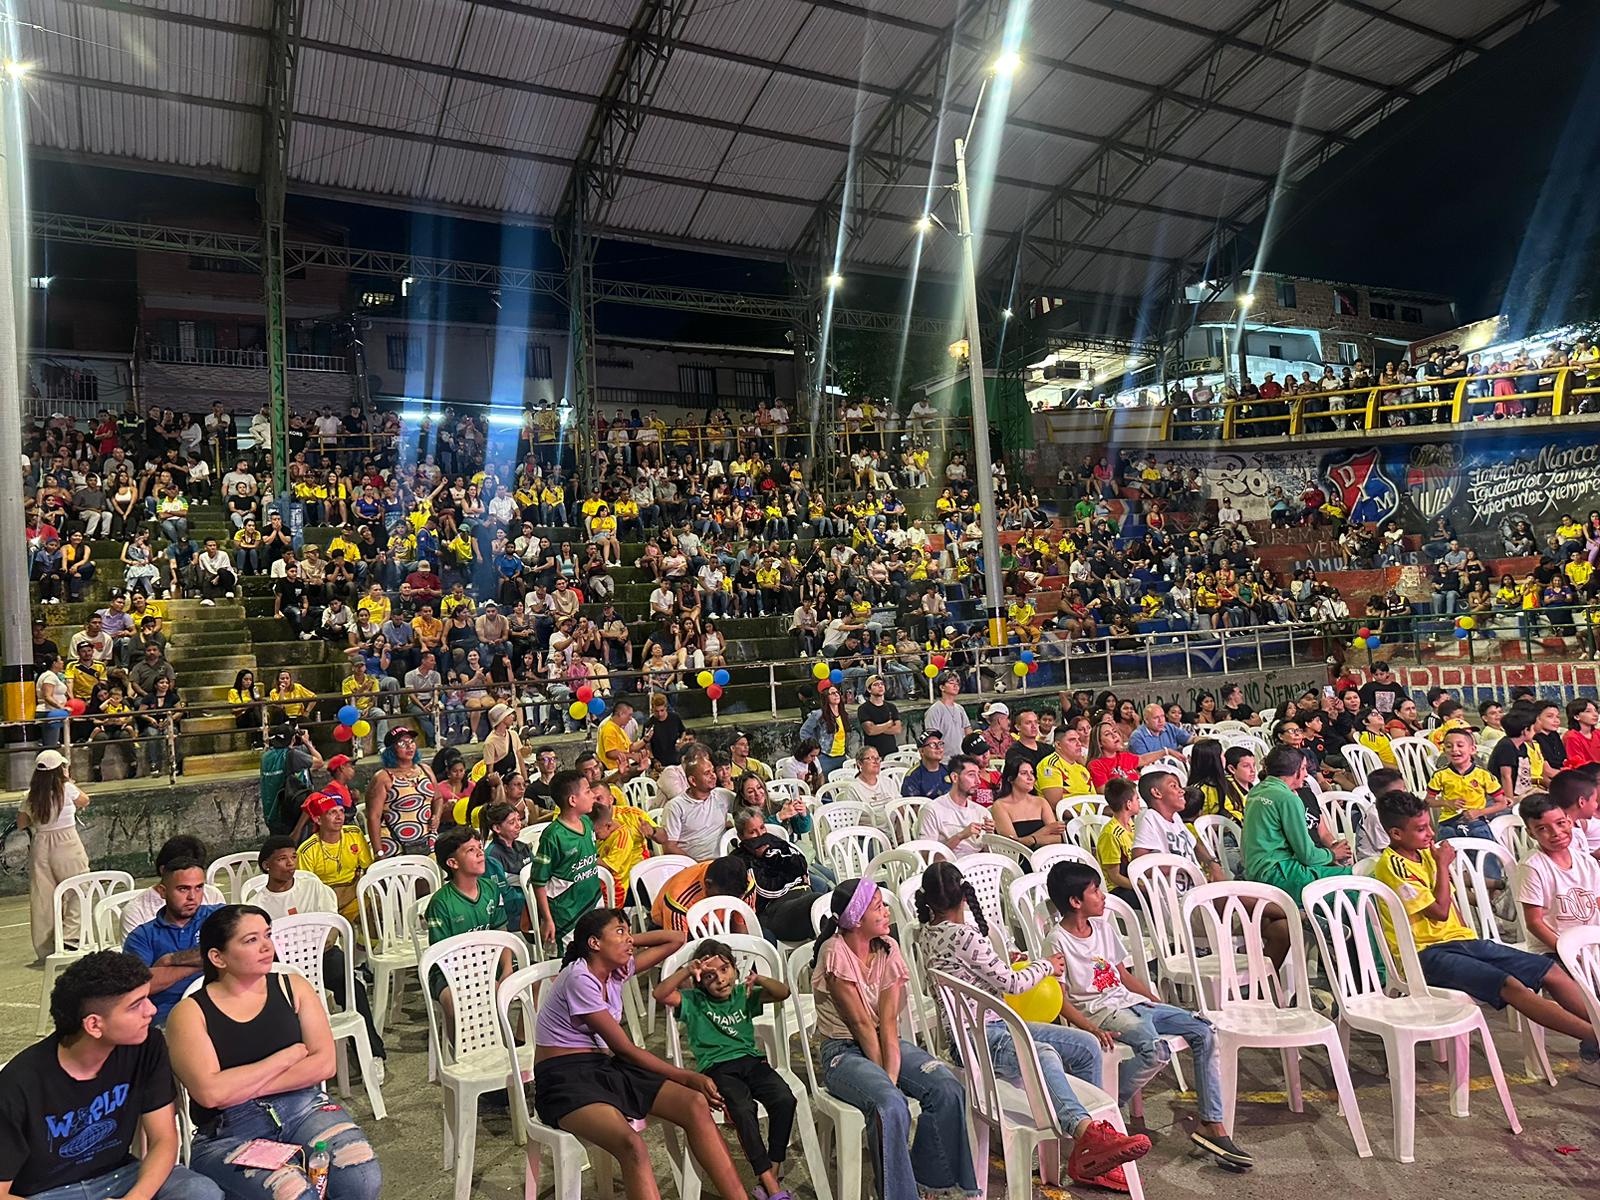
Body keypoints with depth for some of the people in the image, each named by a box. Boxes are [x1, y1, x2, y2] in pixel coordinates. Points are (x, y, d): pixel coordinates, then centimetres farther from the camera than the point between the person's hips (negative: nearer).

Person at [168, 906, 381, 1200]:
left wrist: (242, 1088, -8)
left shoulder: (294, 987, 8)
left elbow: (324, 1063, 0)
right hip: (229, 1135, -3)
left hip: (304, 1108, 3)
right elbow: (210, 1092, -14)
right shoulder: (191, 1012, 0)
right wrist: (290, 1055, -7)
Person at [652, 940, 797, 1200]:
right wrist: (687, 971, -20)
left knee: (785, 1099, -25)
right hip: (717, 1068, -3)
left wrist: (759, 979, -12)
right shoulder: (693, 1001, 8)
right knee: (743, 1108, -33)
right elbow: (660, 993, -9)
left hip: (751, 1061, 3)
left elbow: (783, 993, 6)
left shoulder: (744, 995, 16)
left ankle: (772, 1173, -13)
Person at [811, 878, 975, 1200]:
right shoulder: (835, 953, -15)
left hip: (884, 1042, 6)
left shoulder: (888, 948, 1)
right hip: (844, 1051, -5)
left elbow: (888, 1020, -8)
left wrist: (892, 1073, -20)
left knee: (948, 1091, -19)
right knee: (891, 1105, -34)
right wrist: (883, 1077, -17)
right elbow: (861, 1023, -16)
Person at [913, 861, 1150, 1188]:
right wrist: (1047, 965, 9)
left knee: (1087, 1046, -1)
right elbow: (1011, 983, -9)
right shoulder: (961, 936, -16)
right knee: (1043, 1054, -38)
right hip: (975, 1036, -9)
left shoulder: (926, 933, 10)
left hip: (994, 1024, 9)